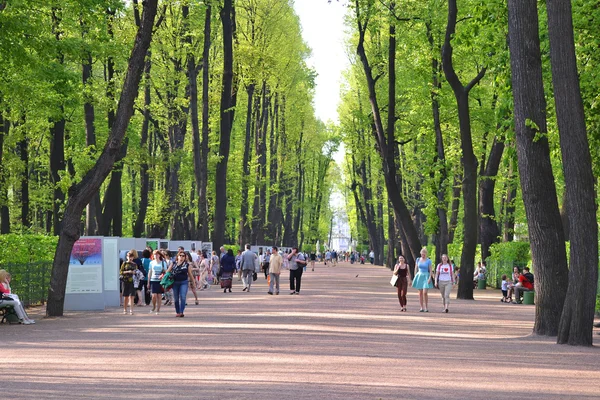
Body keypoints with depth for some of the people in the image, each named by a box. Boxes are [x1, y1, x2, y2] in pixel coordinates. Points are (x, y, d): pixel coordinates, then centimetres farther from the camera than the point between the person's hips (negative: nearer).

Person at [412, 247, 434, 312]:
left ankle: (426, 307, -4)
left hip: (426, 277, -3)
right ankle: (422, 308, 7)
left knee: (425, 292, -14)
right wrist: (415, 277, 10)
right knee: (420, 293, 3)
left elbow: (430, 270, -2)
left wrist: (430, 278, -13)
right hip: (419, 276, 3)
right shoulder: (418, 260, 7)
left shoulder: (428, 261, -2)